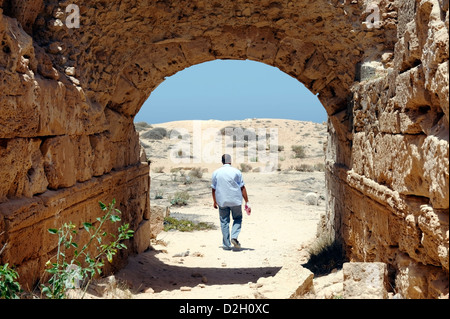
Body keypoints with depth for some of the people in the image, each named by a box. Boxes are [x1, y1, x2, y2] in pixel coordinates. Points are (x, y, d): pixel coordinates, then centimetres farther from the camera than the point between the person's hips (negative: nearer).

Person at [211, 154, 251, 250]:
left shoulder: (216, 172, 2)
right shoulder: (236, 172, -3)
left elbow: (213, 189, 7)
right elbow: (242, 188, -3)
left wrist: (215, 202, 19)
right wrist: (247, 202, 0)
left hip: (222, 201, 2)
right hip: (235, 200, -1)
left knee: (224, 222, 8)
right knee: (238, 218, 15)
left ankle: (226, 245, 8)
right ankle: (234, 237, -6)